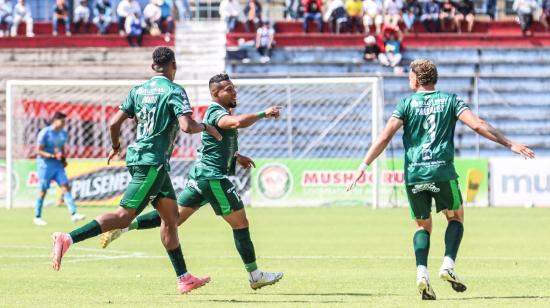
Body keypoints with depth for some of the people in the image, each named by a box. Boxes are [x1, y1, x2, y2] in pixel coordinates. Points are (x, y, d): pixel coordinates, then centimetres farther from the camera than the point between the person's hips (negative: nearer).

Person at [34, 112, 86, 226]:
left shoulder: (63, 134, 7)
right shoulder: (45, 133, -13)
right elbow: (39, 151, -14)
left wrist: (64, 159, 7)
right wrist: (53, 156, -25)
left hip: (58, 165, 6)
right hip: (45, 165, -6)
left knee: (65, 187, -8)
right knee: (43, 191, 1)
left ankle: (73, 214, -15)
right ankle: (37, 217, 14)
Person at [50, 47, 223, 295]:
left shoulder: (138, 90, 11)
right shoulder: (174, 91, -8)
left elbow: (114, 123, 6)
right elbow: (187, 126, -20)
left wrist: (116, 147, 24)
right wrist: (206, 127, -1)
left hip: (137, 155, 9)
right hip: (152, 163, -9)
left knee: (171, 216, 14)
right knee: (124, 215, -13)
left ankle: (184, 279, 17)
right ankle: (68, 239, -25)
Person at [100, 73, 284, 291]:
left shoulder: (218, 112, 16)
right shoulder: (216, 113, -16)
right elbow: (238, 122, -39)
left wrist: (236, 156, 24)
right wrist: (263, 114, -28)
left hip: (200, 175, 10)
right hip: (213, 177, -10)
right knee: (240, 223, -1)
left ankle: (124, 225, 3)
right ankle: (255, 276, 5)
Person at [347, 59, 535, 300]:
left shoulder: (406, 104, 5)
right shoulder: (450, 100, 6)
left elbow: (385, 137, -2)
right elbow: (478, 125, -4)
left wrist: (363, 166, 0)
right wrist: (510, 144, -1)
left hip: (414, 174, 1)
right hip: (442, 172, -1)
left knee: (423, 225, 15)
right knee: (456, 217, 20)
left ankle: (421, 273, -7)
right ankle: (448, 265, -1)